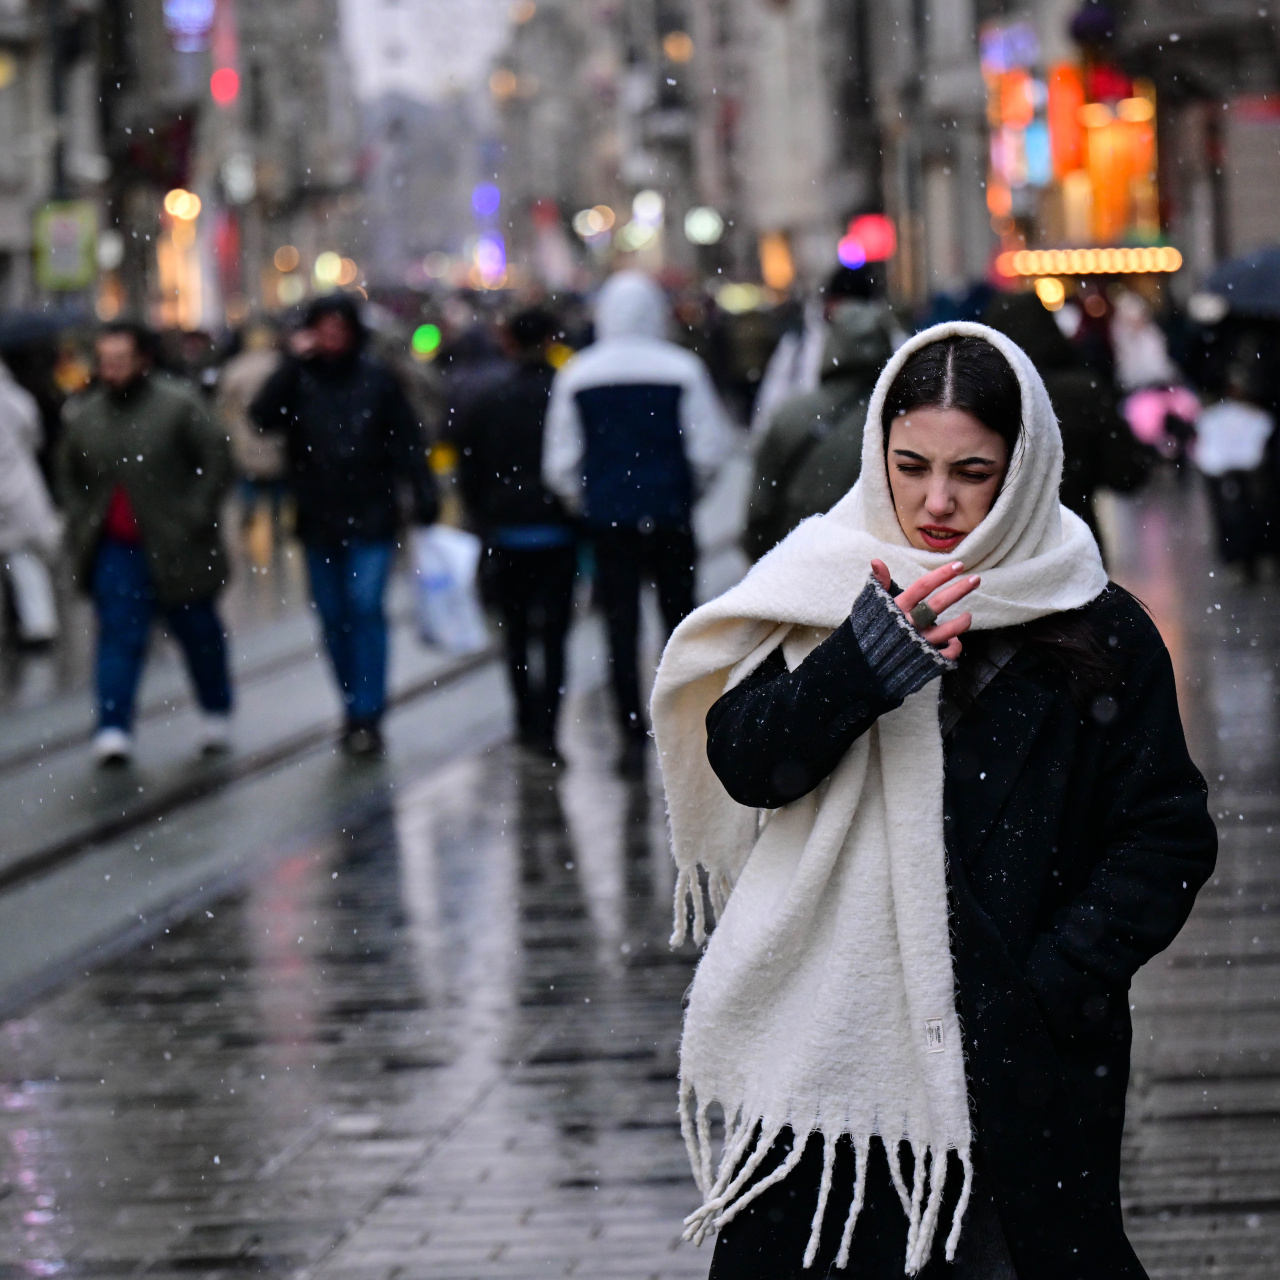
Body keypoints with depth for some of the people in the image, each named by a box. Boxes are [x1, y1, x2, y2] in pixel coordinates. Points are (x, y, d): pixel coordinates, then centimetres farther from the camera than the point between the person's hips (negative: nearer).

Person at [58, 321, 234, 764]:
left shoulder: (178, 404, -8)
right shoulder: (81, 415, 5)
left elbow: (216, 460, -7)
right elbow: (68, 476, 19)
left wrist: (195, 517, -13)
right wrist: (82, 524, 5)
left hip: (175, 546, -2)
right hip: (115, 549, 2)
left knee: (198, 632, 12)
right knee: (119, 635, -8)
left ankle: (216, 713, 31)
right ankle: (113, 728, -12)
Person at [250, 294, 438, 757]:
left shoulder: (376, 379, 0)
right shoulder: (298, 379, 3)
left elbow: (407, 441, 2)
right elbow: (261, 417, -13)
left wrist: (424, 496, -6)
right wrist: (294, 363, -14)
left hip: (370, 518, -3)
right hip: (318, 521, 3)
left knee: (366, 608, -12)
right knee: (333, 617, 8)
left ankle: (367, 715, -11)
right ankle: (355, 709, 19)